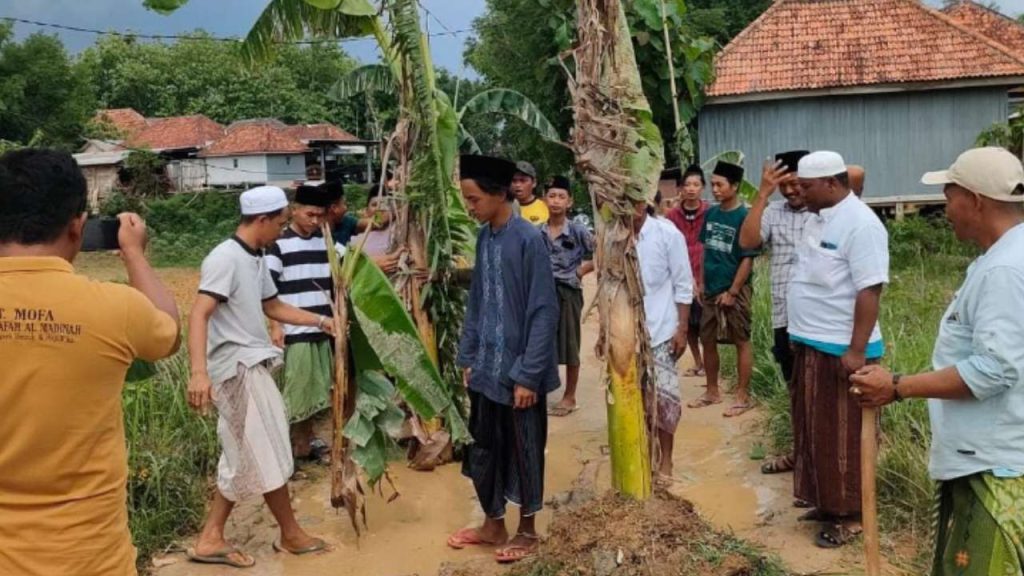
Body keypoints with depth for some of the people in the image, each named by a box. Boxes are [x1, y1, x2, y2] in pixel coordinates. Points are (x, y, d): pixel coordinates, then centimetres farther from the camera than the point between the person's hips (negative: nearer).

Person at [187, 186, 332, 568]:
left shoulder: (255, 260, 13)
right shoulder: (226, 257, -17)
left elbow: (274, 308, 25)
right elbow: (198, 315, -26)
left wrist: (323, 321, 21)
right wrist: (199, 372, -37)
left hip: (250, 368, 10)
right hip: (238, 369, -10)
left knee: (244, 460, 13)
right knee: (269, 457, 3)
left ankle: (211, 540, 20)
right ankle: (291, 535, 19)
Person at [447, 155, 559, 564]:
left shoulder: (529, 239, -16)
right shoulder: (483, 237, 5)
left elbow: (544, 311, -17)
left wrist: (528, 374, -18)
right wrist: (467, 357, 10)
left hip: (518, 370, -6)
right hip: (485, 368, 7)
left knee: (523, 451, 9)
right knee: (483, 449, 15)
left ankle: (527, 530, 27)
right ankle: (493, 524, 33)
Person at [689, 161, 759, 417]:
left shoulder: (744, 217, -13)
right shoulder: (711, 214, 6)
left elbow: (748, 259, -14)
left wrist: (732, 292, -15)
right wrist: (701, 282, 11)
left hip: (735, 291, -7)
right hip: (711, 290, 7)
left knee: (742, 342, 3)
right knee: (707, 340, 12)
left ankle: (743, 396, 12)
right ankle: (712, 391, 26)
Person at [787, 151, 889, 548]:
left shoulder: (860, 224, -17)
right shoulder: (819, 219, 11)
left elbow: (869, 291, -22)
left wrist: (857, 351, -24)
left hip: (840, 350, -9)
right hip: (811, 345, 9)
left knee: (841, 437, 2)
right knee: (814, 432, 16)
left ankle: (850, 515, 15)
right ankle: (826, 503, 30)